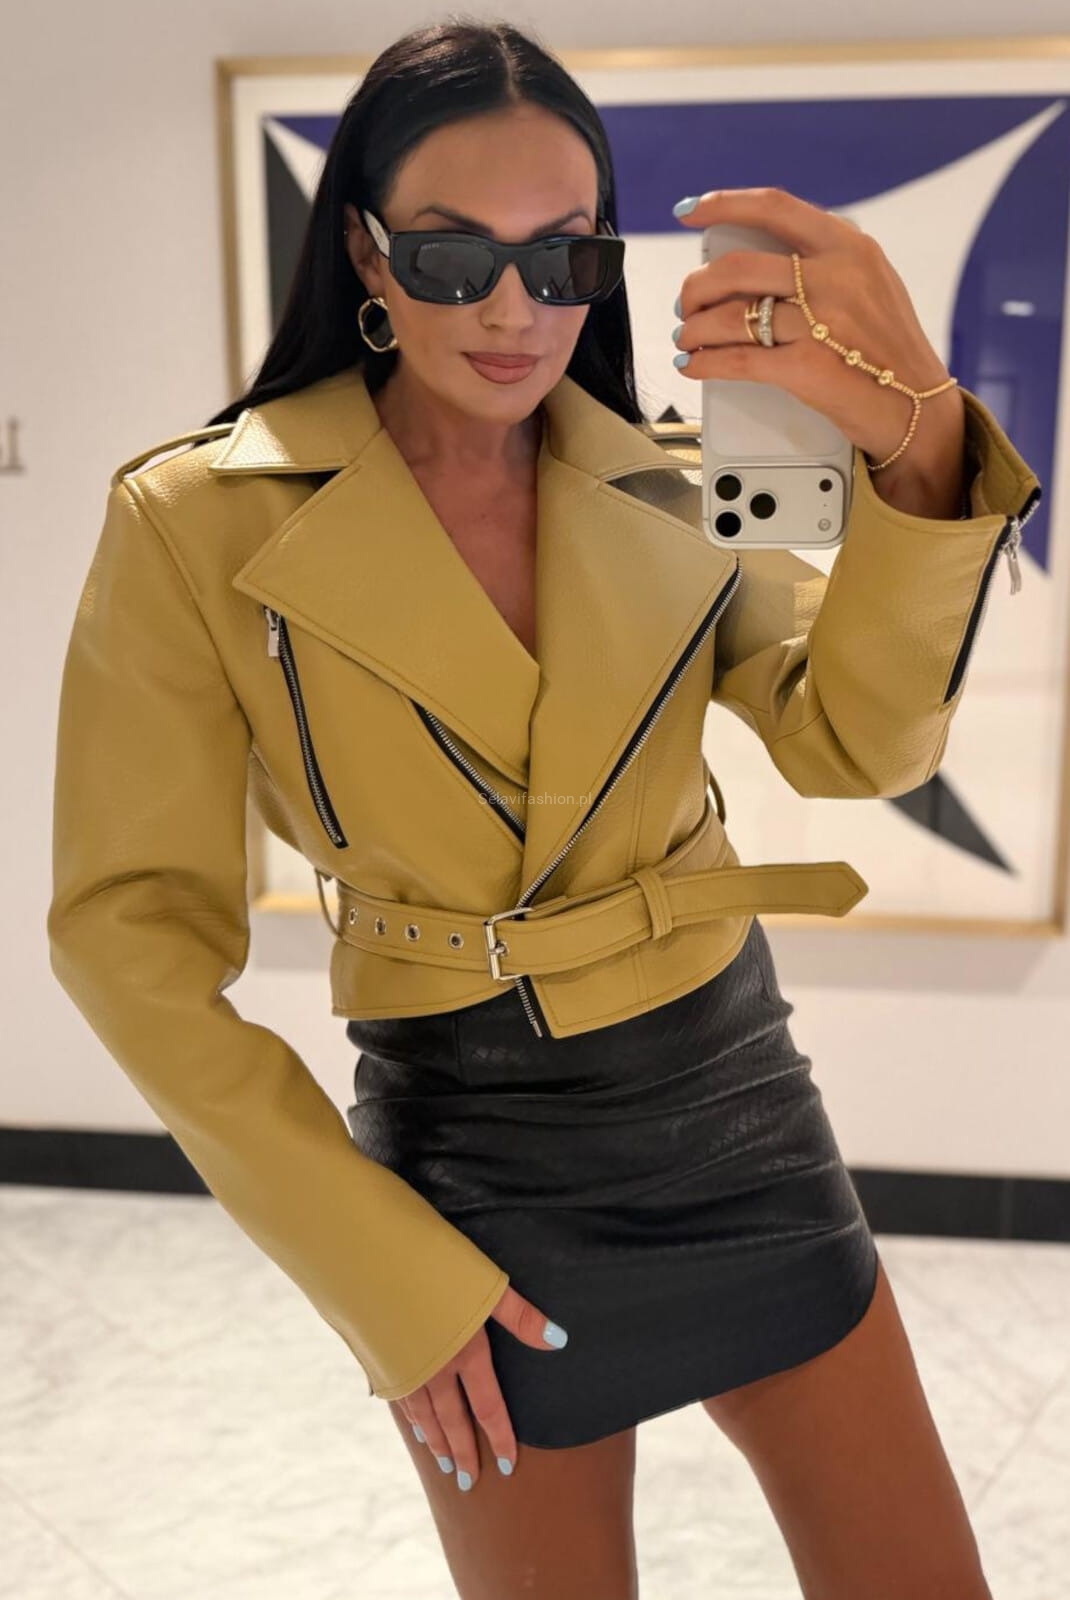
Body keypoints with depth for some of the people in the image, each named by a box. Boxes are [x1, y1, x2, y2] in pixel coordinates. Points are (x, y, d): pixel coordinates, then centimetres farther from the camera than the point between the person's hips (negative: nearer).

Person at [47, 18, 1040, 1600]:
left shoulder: (669, 491, -1)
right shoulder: (201, 522, -11)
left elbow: (859, 739, -16)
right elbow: (133, 932, -10)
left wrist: (918, 447, -35)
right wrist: (381, 1270, -10)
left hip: (736, 1104, 4)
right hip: (475, 1155, -3)